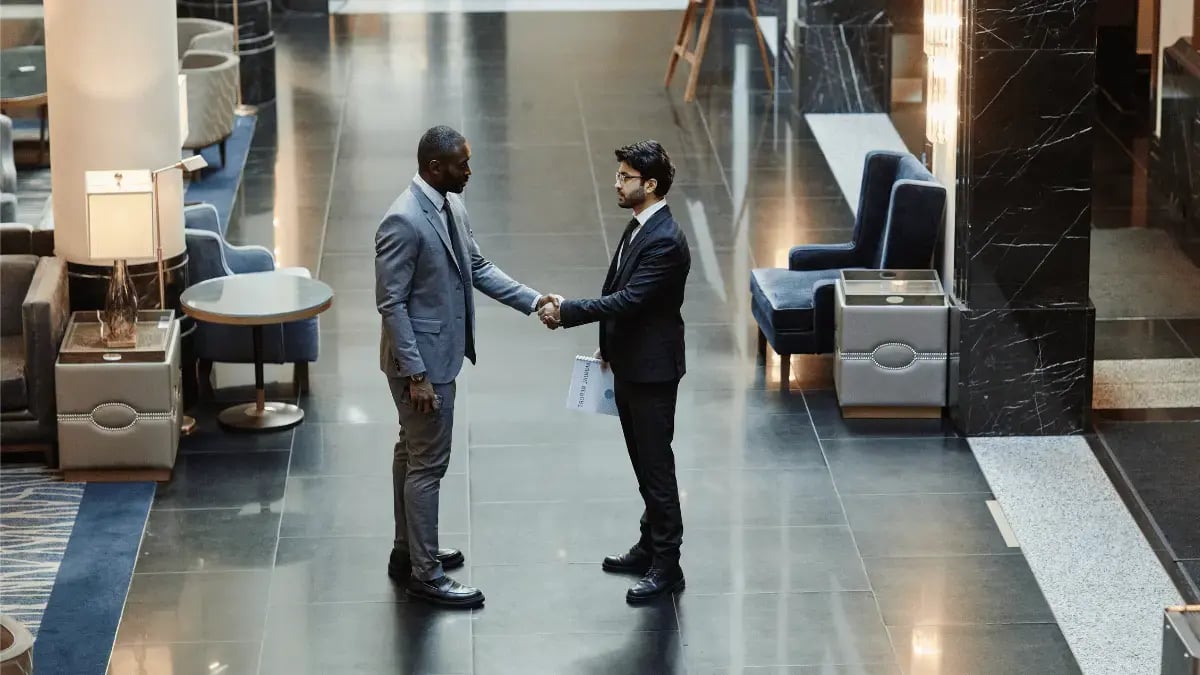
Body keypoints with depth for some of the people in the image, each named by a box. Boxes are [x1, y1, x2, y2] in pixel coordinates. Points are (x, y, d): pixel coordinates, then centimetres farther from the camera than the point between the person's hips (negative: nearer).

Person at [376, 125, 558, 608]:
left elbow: (478, 268, 13)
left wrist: (532, 300, 2)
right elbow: (391, 303, -23)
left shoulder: (451, 206, 3)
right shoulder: (404, 221, -25)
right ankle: (425, 574, 8)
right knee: (428, 463, -1)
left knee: (413, 453, 20)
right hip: (420, 360, -10)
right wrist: (415, 374, -23)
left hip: (441, 353, 10)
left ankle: (408, 552, 33)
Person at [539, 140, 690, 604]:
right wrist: (609, 344, 20)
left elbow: (628, 299, -29)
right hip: (630, 364, 10)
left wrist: (567, 312, -26)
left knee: (656, 464, -2)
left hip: (652, 370, -10)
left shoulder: (665, 242, -24)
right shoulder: (639, 227, 7)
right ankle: (651, 545, 31)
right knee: (644, 462, 19)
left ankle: (666, 566, 5)